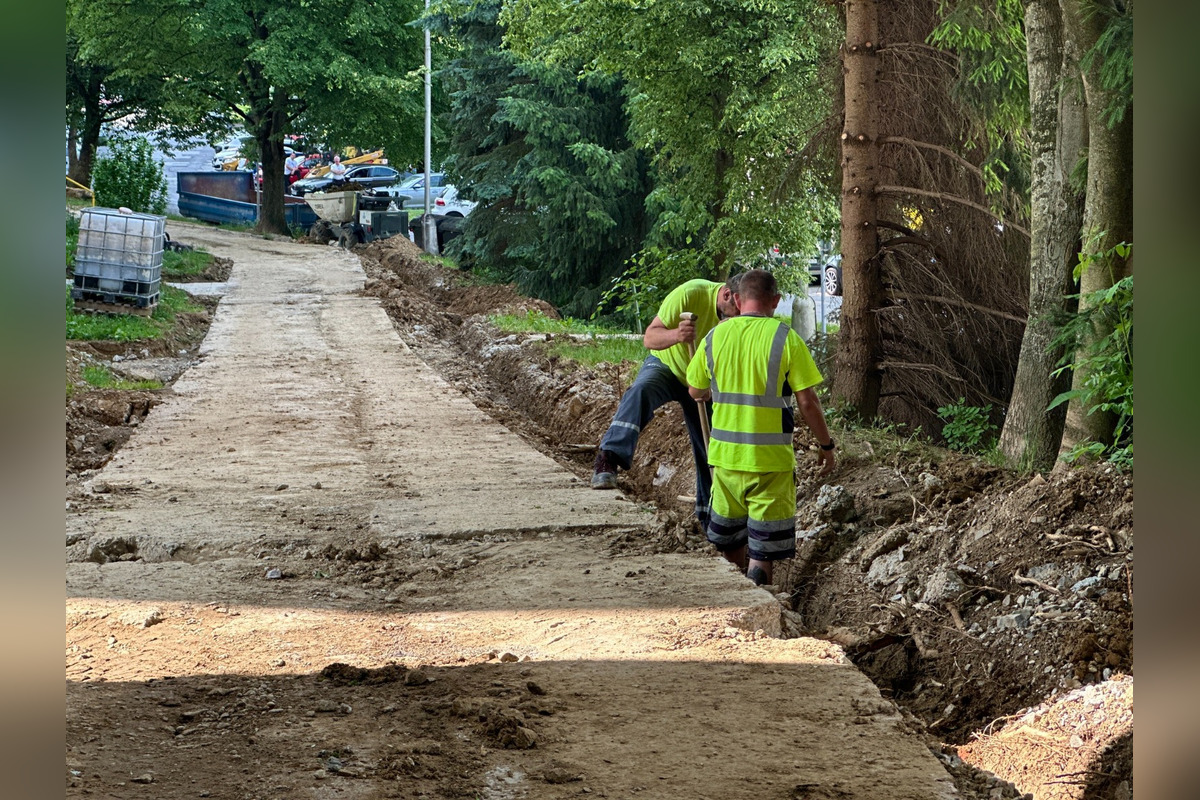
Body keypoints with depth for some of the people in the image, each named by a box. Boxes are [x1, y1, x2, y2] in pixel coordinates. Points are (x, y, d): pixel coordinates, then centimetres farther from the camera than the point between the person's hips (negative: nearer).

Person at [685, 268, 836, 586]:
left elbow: (695, 391, 14)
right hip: (771, 457, -4)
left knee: (732, 545, 20)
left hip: (726, 453, 4)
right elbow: (807, 402, -11)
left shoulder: (715, 337, 1)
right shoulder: (785, 338, -10)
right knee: (764, 549, 2)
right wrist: (826, 445, 1)